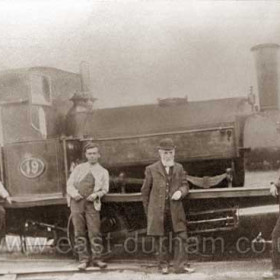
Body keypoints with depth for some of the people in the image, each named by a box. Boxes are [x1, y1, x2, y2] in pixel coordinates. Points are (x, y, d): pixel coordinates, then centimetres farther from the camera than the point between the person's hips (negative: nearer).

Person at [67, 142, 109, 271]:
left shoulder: (103, 172, 14)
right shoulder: (79, 168, 16)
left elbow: (104, 189, 8)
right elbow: (70, 184, 11)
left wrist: (96, 194, -13)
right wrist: (74, 193, -10)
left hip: (92, 203, -1)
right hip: (76, 202, 1)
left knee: (94, 231, -8)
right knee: (79, 231, -1)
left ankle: (96, 258, 1)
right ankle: (83, 259, 5)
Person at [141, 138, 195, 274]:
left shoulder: (179, 168, 10)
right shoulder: (151, 169, 1)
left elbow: (185, 185, 13)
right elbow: (145, 191, 7)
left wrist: (180, 191, -11)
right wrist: (148, 210, 8)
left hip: (176, 210, 2)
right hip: (158, 211, -2)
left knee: (181, 237, -1)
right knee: (161, 239, 6)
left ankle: (180, 265, 7)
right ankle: (163, 265, 20)